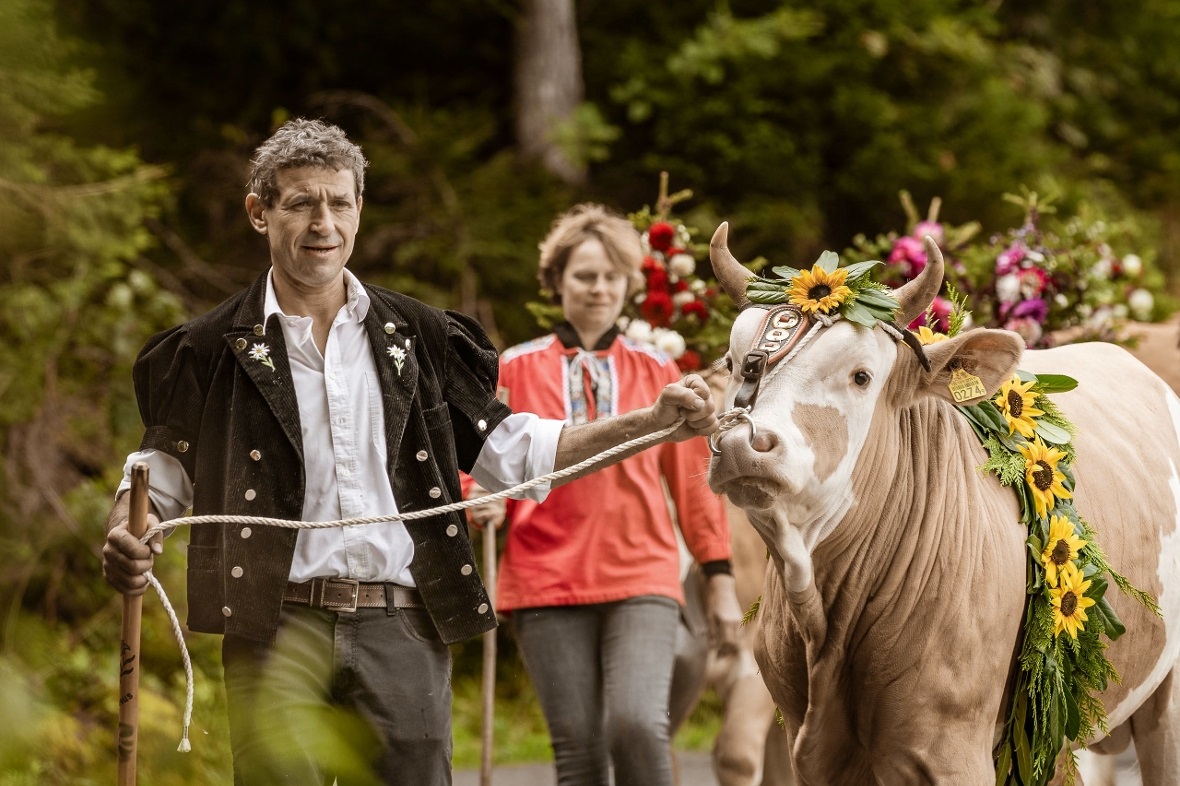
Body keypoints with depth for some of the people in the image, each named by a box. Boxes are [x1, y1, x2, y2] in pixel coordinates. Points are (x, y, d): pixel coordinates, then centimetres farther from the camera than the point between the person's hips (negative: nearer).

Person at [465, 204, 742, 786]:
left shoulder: (656, 372, 11)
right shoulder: (516, 369, 8)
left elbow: (691, 480, 14)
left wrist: (720, 579, 10)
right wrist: (482, 503, -11)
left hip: (641, 579, 0)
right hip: (546, 581, 0)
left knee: (638, 725, -22)